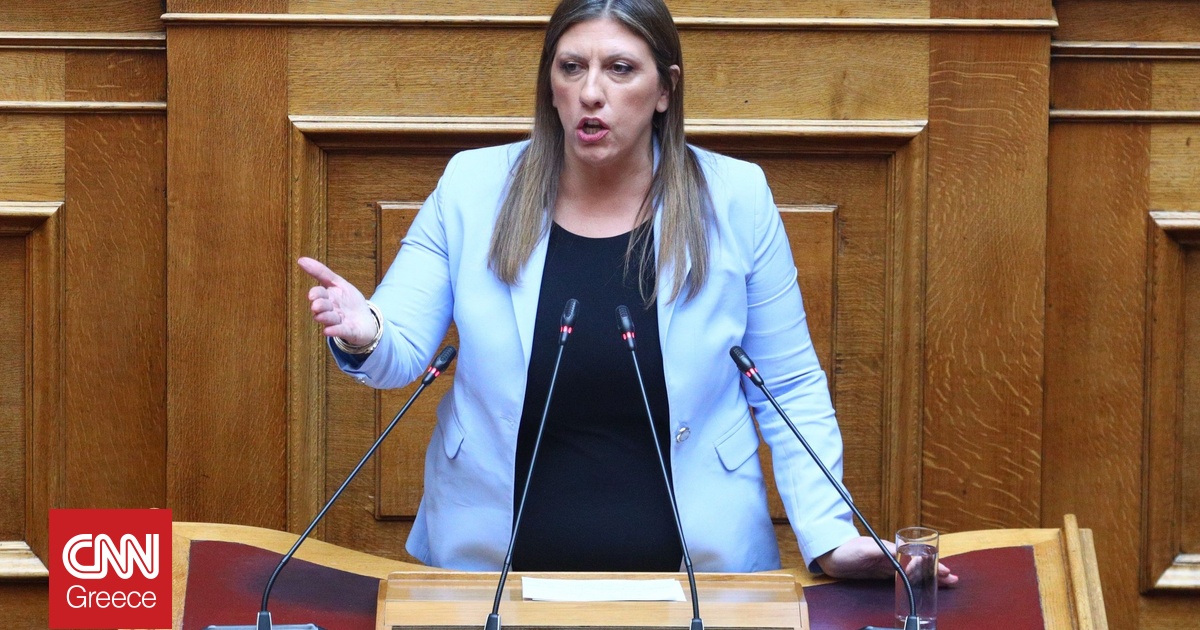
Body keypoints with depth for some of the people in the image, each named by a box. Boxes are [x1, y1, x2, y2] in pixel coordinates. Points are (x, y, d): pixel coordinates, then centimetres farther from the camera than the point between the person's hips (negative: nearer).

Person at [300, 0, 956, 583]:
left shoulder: (735, 200, -2)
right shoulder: (472, 188, -1)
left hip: (693, 568, 0)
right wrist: (365, 336, -26)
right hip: (493, 560, 1)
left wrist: (827, 536, -7)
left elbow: (790, 389, 3)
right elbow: (402, 353, -3)